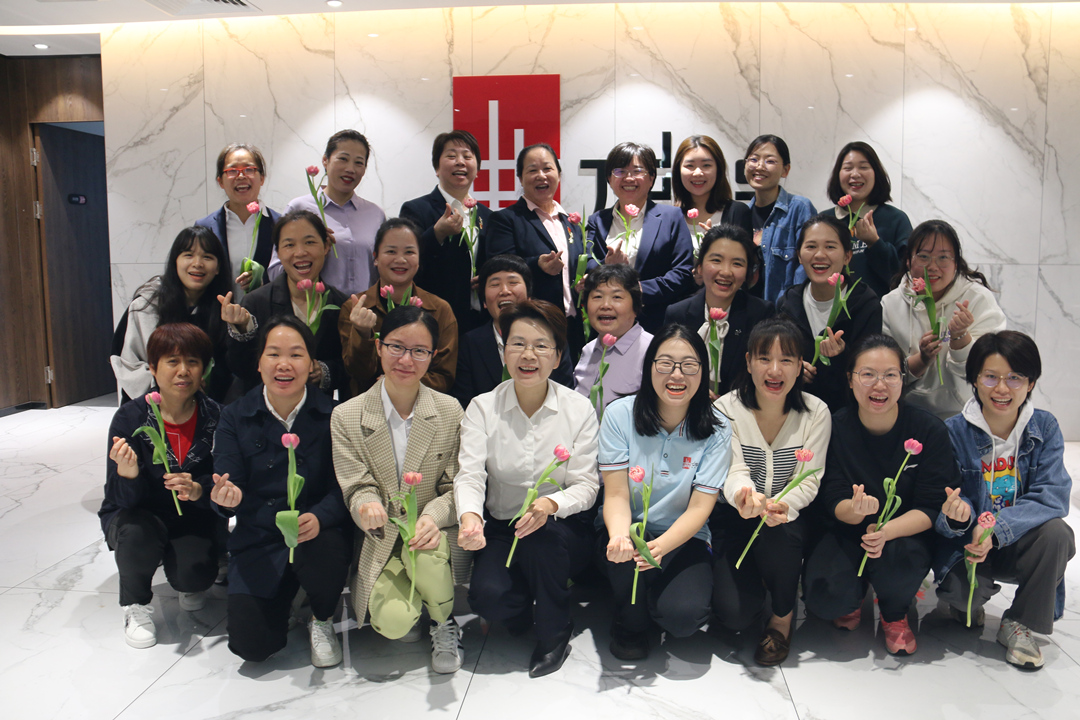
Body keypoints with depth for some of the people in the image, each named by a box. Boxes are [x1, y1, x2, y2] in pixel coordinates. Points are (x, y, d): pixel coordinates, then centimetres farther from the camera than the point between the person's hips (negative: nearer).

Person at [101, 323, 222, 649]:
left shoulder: (215, 416, -13)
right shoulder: (130, 417, -16)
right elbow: (121, 500, -19)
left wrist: (199, 490, -33)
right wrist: (127, 474, -42)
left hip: (192, 518, 1)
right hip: (138, 515, 0)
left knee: (194, 576, -24)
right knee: (136, 533, -34)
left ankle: (191, 585, 18)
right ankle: (136, 605, -2)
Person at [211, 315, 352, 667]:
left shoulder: (332, 415, -7)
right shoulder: (235, 417, 0)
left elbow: (343, 486, -10)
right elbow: (228, 486, -7)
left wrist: (318, 517, -32)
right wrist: (226, 499, -33)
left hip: (318, 533, -1)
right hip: (258, 539, 2)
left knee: (322, 554, -37)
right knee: (250, 644, -13)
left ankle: (322, 620, 1)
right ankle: (282, 594, 26)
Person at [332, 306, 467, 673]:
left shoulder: (449, 411, -1)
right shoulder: (346, 416, -3)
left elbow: (454, 486, -1)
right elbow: (357, 487, -4)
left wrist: (433, 517, -24)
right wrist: (368, 507, -30)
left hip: (435, 532, 1)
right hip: (381, 541, 0)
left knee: (424, 556, -35)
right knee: (392, 622, -26)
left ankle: (443, 623, -1)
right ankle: (408, 610, 15)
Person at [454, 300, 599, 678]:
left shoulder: (579, 410, -5)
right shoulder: (483, 407, -3)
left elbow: (586, 486, -8)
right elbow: (469, 475, -13)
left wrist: (551, 504, -31)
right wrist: (469, 516, -37)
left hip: (562, 530, 0)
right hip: (501, 529, 0)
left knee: (542, 535, -35)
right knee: (488, 596, -28)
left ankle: (554, 631, -7)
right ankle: (526, 616, 11)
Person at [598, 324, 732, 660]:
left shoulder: (716, 430, -9)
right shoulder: (620, 415, -10)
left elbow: (699, 507, -14)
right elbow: (616, 493, -13)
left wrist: (660, 547, -34)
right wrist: (619, 536, -37)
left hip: (684, 537, 0)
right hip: (630, 528, 0)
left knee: (683, 616, -26)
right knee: (625, 549, -35)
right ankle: (629, 623, -2)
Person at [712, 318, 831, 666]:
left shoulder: (816, 413, -6)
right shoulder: (726, 409, -9)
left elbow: (808, 481, -10)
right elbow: (734, 471, -18)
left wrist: (783, 505, -34)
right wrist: (745, 496, -44)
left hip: (791, 514, 1)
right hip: (736, 516, 0)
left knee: (779, 534, -37)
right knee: (734, 614, -18)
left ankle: (783, 614, -4)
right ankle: (753, 589, 24)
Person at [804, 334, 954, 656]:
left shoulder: (929, 430, -12)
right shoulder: (835, 427, -11)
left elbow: (932, 508, -13)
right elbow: (833, 502, -10)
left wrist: (886, 531, -33)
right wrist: (855, 510, -36)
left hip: (908, 533, 0)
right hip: (850, 531, 1)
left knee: (892, 558, -36)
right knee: (822, 598, -26)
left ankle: (895, 615, 2)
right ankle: (851, 597, 16)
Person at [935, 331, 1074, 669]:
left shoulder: (1045, 427, -4)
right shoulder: (954, 431, -9)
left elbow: (1052, 495, -15)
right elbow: (941, 502, -10)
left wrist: (996, 527, -31)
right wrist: (955, 514, -36)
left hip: (1018, 545, 1)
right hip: (966, 542, -1)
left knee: (1056, 532, -30)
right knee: (960, 588, -30)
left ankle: (1018, 623, -6)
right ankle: (967, 600, 14)